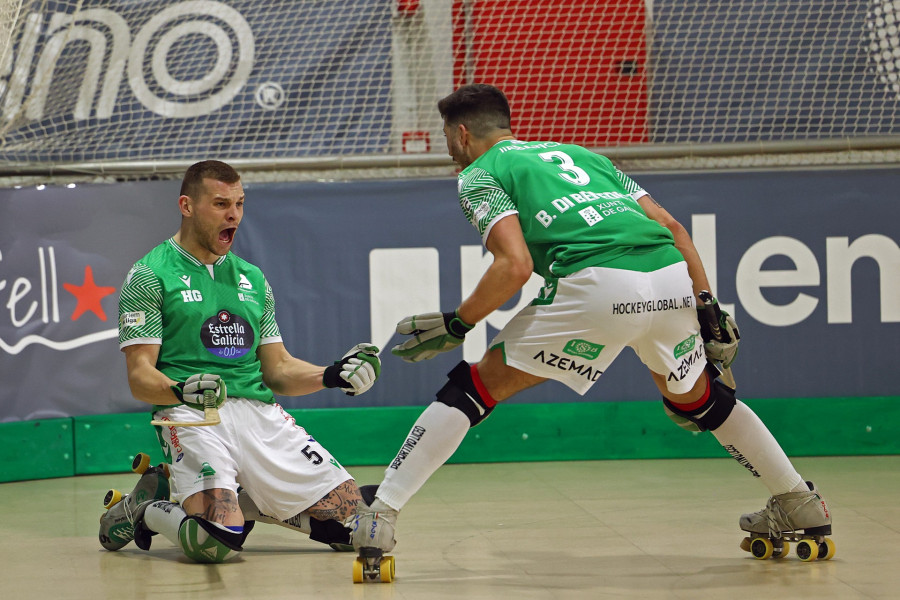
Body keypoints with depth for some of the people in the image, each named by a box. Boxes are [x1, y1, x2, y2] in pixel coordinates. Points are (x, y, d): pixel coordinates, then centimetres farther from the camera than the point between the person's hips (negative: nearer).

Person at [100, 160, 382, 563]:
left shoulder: (252, 278, 22)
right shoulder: (149, 276, 2)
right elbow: (140, 377, -6)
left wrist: (333, 375, 1)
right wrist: (181, 390, -28)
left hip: (259, 410, 6)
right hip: (192, 415, -6)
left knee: (349, 514, -5)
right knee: (218, 542, -29)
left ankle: (242, 503, 15)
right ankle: (146, 510, 4)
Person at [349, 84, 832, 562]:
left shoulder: (479, 175, 16)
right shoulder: (579, 153, 34)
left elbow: (516, 265, -3)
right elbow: (670, 227, 24)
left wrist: (455, 326, 6)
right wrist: (707, 310, 24)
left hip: (598, 284, -6)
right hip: (673, 278, 6)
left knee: (475, 387, 5)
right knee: (695, 397, 32)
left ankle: (380, 514, -3)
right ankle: (801, 506, 38)